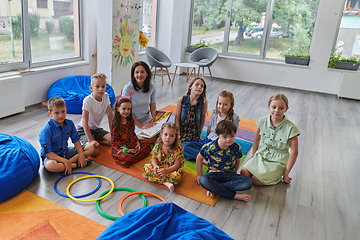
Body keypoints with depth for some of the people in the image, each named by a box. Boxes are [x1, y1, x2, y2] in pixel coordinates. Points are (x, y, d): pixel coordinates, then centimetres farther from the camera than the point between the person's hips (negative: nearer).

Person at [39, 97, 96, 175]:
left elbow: (76, 140, 3)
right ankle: (76, 165, -22)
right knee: (49, 165, -43)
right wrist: (65, 161, -30)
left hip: (66, 152, 6)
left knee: (91, 148, -6)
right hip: (52, 155, -6)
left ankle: (70, 161, -20)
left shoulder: (69, 123, -5)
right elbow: (47, 152, -23)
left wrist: (81, 155, -12)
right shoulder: (46, 130, -22)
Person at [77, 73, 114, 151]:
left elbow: (110, 115, -2)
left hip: (97, 129, 6)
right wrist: (90, 140, -34)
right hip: (84, 129, -5)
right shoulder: (88, 100, -25)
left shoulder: (106, 96, -8)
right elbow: (84, 120, -29)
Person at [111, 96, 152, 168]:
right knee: (125, 157, -35)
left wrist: (137, 142, -2)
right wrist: (127, 149, -18)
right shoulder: (116, 125, -16)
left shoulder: (130, 121, 5)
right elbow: (116, 140, -14)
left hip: (132, 144, 8)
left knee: (146, 144, -1)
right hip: (120, 147, -8)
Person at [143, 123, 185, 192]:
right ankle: (166, 182, -24)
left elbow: (177, 165, -22)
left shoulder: (178, 148, -23)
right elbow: (154, 158, -2)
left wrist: (167, 170, -36)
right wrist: (155, 166, -25)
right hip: (159, 166, 5)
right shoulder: (158, 145, -13)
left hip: (172, 168, -4)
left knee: (178, 175, -35)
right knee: (147, 167, -19)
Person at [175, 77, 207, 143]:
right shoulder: (181, 100, -5)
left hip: (194, 132, 0)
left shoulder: (204, 101, -8)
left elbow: (203, 118, 3)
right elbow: (177, 117, 0)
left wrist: (199, 133, 10)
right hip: (181, 130, 0)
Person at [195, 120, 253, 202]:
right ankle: (234, 195, -26)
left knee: (248, 182, -25)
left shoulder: (237, 148, -6)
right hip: (214, 174, -2)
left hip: (230, 174, 3)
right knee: (203, 180, -38)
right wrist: (199, 175, 6)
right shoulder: (210, 147, -12)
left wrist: (234, 173, 14)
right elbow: (199, 158, 3)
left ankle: (214, 188, -23)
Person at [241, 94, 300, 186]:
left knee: (256, 180, -22)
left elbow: (294, 152, -12)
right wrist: (254, 155, 15)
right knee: (244, 173, -18)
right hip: (261, 156, 4)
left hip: (278, 161, -4)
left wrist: (286, 173, -11)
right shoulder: (263, 122, -5)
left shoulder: (291, 128, -16)